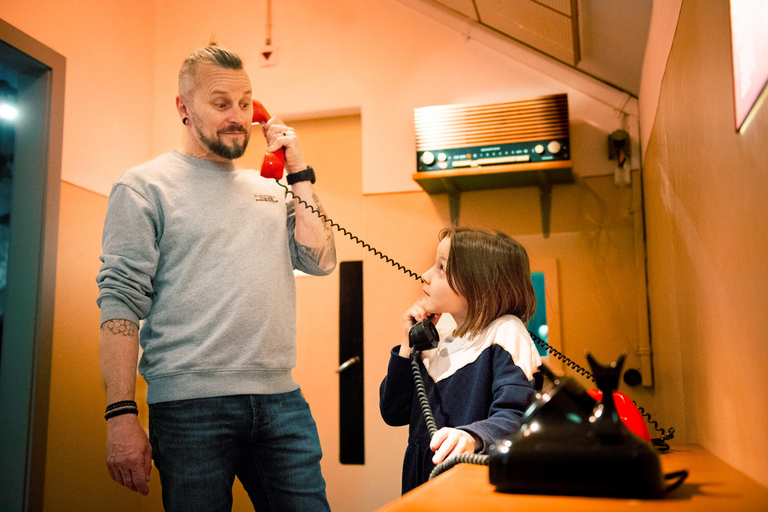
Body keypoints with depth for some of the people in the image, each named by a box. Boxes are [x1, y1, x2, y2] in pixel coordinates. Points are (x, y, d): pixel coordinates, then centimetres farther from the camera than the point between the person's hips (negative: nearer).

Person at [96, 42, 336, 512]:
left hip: (281, 400, 4)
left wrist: (298, 173, 5)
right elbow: (121, 301, -6)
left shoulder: (271, 191, 16)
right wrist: (121, 415, -12)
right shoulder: (144, 187, 2)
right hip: (190, 406, -4)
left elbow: (320, 261, 6)